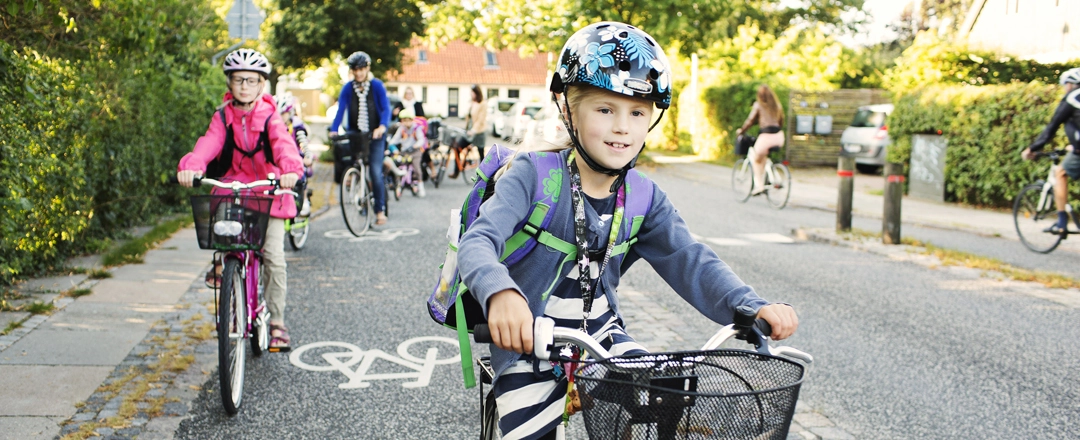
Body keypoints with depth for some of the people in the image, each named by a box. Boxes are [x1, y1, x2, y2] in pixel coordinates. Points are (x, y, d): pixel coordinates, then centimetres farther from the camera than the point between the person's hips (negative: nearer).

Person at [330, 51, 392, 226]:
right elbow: (340, 110, -7)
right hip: (355, 136, 2)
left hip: (375, 135, -2)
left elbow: (385, 108, -10)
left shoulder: (377, 86, -3)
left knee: (376, 172, -9)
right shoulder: (348, 88, 1)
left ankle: (380, 210, -1)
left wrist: (382, 126, -30)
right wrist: (333, 131, -22)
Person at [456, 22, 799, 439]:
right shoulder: (534, 175, -18)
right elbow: (478, 241, -30)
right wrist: (501, 293, -53)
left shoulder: (645, 199, -4)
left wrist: (751, 306, -31)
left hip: (600, 335, 4)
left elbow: (690, 260, -12)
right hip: (527, 343, -3)